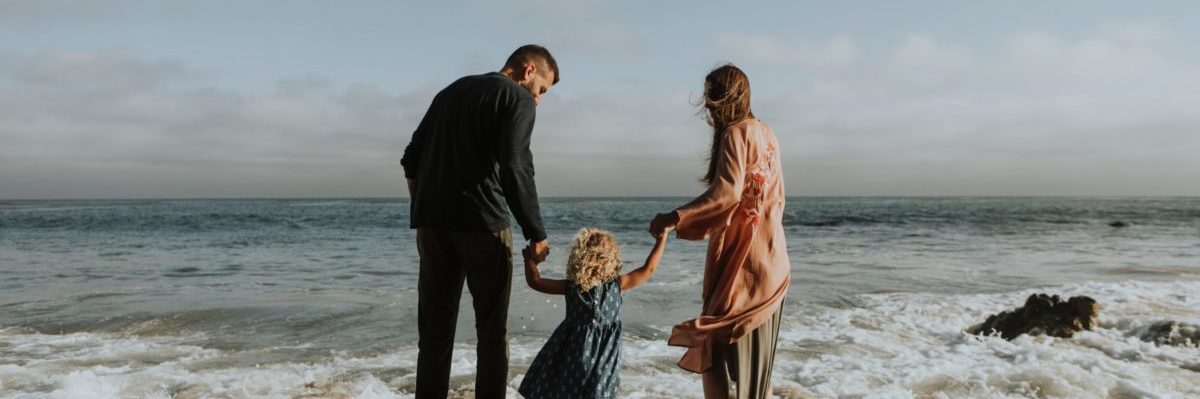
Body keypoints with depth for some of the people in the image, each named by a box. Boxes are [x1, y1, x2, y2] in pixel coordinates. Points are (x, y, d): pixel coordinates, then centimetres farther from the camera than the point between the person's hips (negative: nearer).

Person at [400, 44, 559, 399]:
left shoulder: (451, 91, 22)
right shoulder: (518, 98, 0)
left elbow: (411, 159, 18)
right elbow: (515, 169, -15)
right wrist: (537, 234, -10)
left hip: (432, 223, 6)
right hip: (481, 224, -6)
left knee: (435, 328, 9)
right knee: (491, 329, 5)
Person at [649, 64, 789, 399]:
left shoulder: (735, 133, -12)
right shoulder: (766, 134, 13)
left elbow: (728, 191, -27)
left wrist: (675, 218, -27)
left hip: (739, 256, -8)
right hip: (769, 257, 8)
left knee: (715, 342, -2)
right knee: (756, 349, 16)